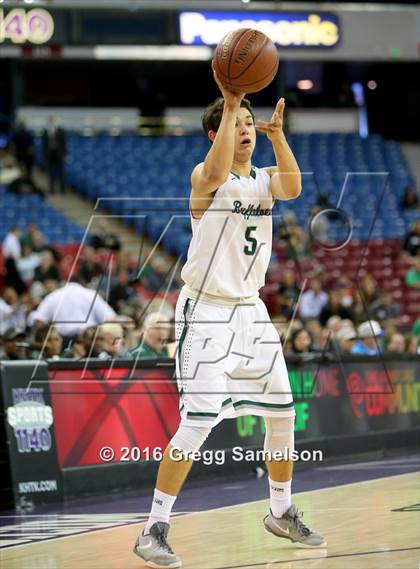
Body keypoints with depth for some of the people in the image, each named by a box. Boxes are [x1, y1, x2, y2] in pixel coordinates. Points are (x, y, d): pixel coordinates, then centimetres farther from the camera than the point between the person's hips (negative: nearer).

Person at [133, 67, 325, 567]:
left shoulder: (265, 179, 7)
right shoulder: (205, 176, -10)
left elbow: (293, 187, -16)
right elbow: (217, 174, -36)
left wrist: (277, 133, -28)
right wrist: (229, 107, -37)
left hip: (250, 311, 7)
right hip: (206, 312, -7)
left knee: (283, 413, 11)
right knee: (198, 423, -15)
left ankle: (281, 513, 29)